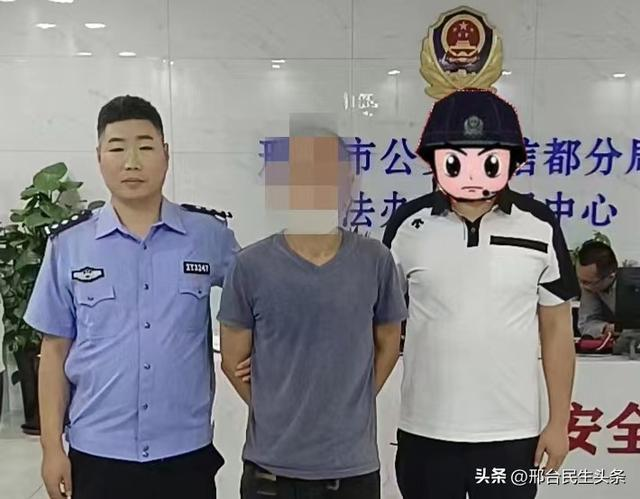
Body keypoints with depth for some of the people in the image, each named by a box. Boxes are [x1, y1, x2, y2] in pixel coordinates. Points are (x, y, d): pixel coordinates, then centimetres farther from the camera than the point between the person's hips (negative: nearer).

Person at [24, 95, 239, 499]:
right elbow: (55, 350, 3)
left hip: (186, 451, 0)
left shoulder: (211, 235, -4)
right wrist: (52, 446, 2)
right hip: (97, 453, 1)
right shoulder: (68, 244, -1)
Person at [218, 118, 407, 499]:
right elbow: (234, 358, 1)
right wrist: (277, 414, 2)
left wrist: (349, 408, 5)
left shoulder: (375, 262, -5)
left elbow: (388, 344, 7)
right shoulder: (252, 266, -8)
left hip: (354, 464, 1)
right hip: (271, 463, -1)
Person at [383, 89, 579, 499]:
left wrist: (559, 422, 2)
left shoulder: (540, 227, -5)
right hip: (426, 432, 0)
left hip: (512, 432, 0)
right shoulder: (408, 226, -6)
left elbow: (557, 328, 2)